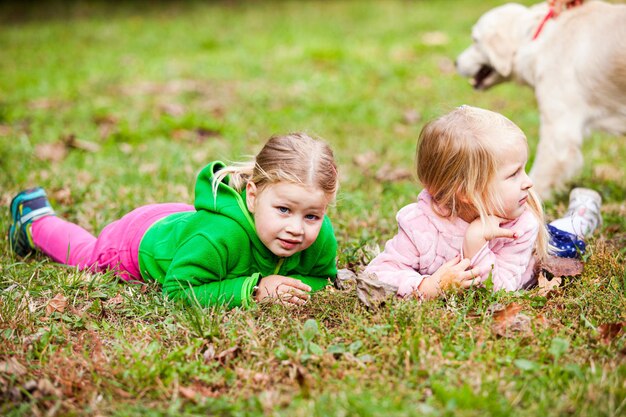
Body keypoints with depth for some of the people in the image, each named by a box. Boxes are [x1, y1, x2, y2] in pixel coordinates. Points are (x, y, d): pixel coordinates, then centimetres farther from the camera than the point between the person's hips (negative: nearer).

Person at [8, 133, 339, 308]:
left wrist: (297, 284, -36)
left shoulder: (321, 239, -33)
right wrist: (252, 289, -49)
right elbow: (178, 289, -42)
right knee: (84, 253, 29)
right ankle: (34, 217, 55)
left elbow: (322, 277, -13)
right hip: (144, 236, -3)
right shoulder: (220, 234, -50)